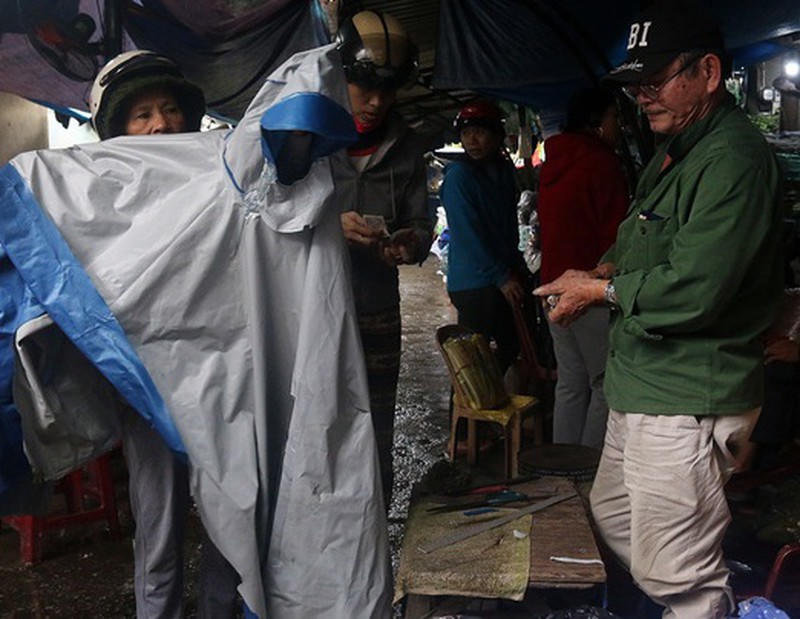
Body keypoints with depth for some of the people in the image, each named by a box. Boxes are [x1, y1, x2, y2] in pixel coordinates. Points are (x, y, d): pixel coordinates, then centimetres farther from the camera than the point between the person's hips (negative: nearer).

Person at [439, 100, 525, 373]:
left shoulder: (504, 170, 9)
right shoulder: (458, 175, -14)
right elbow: (469, 236, -17)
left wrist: (516, 267, 9)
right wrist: (502, 278, -15)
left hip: (505, 277, 8)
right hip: (474, 284, -8)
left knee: (514, 347, 16)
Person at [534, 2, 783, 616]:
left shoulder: (734, 157, -18)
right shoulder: (674, 153, 15)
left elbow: (694, 291, -25)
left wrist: (600, 289, -11)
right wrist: (608, 268, 4)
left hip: (686, 402, -11)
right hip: (642, 386, 11)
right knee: (613, 519, 23)